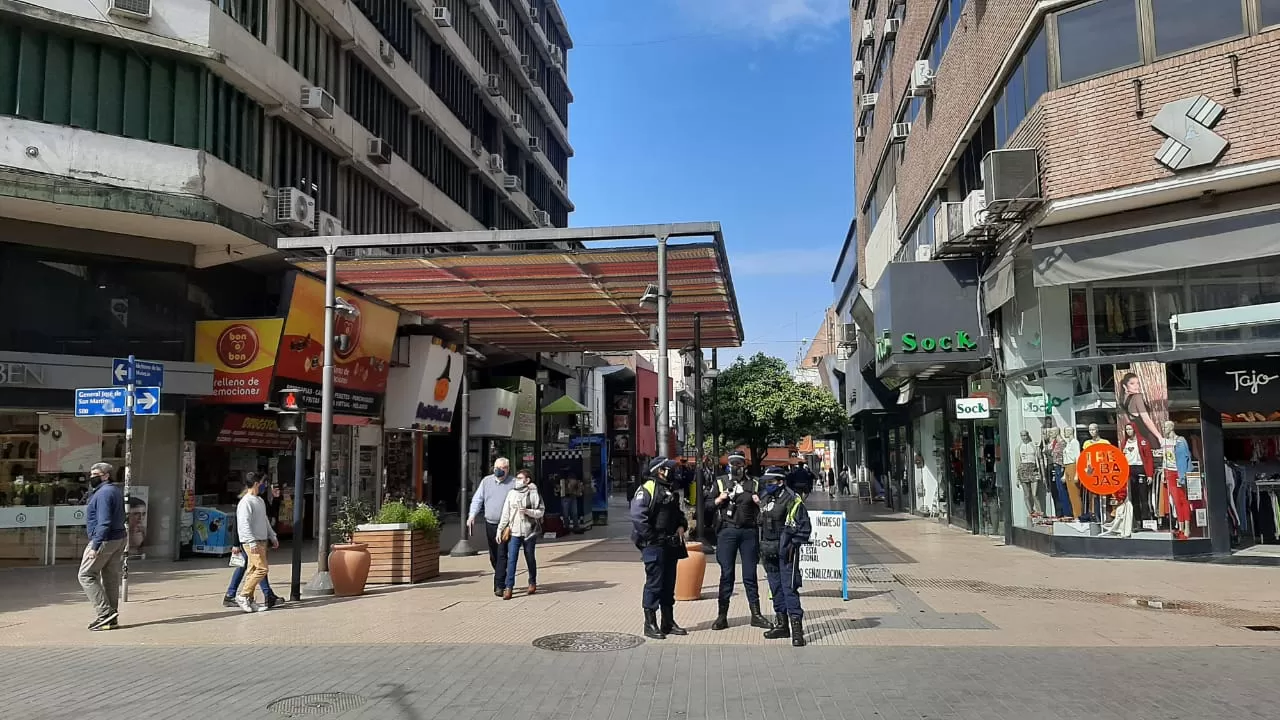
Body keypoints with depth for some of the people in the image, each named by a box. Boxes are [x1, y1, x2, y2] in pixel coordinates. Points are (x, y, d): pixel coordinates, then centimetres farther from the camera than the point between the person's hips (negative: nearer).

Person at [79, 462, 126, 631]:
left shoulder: (103, 493, -17)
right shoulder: (116, 490, 14)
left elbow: (104, 522, -24)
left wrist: (95, 546, -24)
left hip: (104, 540, -9)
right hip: (120, 538, 9)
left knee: (86, 575, 0)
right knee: (111, 578, 11)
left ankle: (105, 612, -6)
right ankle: (111, 618, 14)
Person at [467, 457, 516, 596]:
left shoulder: (513, 484, -4)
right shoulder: (486, 481, 7)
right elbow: (477, 499, 9)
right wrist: (472, 515, -4)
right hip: (490, 523, 4)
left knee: (502, 555, -9)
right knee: (493, 556, 13)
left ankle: (499, 586, -7)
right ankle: (503, 579, 29)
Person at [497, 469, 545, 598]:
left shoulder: (534, 493, -3)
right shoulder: (512, 493, 5)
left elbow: (541, 512, -4)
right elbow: (505, 513, 8)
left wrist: (527, 511, -19)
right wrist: (500, 529, 6)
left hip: (529, 531, -2)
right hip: (514, 531, 2)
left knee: (530, 558, 11)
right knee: (511, 559, -6)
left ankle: (532, 583, 30)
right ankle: (509, 587, -6)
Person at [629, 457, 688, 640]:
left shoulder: (672, 491, 16)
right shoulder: (647, 489, -12)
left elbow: (678, 513, 28)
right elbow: (638, 517, -21)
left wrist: (682, 525, 7)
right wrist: (651, 539, -19)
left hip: (671, 544, 9)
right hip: (654, 545, -9)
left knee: (669, 584, 14)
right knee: (654, 584, -5)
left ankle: (668, 623, 23)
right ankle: (650, 625, 3)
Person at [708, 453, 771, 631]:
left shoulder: (753, 484, 12)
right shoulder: (721, 482, 10)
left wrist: (759, 503, -5)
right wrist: (719, 499, -9)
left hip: (749, 531, 1)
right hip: (727, 531, -1)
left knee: (750, 574, 5)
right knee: (726, 574, 2)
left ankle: (756, 614, 11)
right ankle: (722, 615, 6)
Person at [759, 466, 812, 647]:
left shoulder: (792, 499, -10)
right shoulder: (764, 498, 14)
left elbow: (803, 526, -10)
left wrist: (793, 545, -15)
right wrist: (761, 546, 17)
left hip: (785, 551, -8)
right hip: (769, 551, 8)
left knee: (789, 587, -11)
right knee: (776, 588, 13)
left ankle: (796, 628, -9)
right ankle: (782, 625, 23)